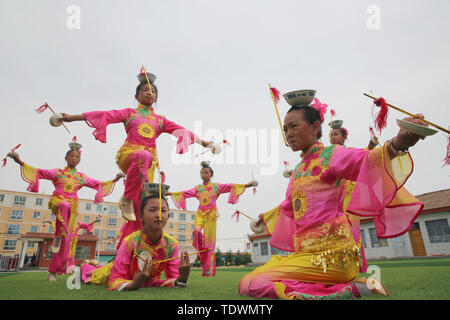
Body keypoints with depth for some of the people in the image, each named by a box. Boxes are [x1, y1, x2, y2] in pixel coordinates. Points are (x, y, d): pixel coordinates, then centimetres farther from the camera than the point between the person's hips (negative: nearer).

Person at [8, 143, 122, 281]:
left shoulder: (82, 177, 14)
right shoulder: (57, 172, 10)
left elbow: (98, 184, 19)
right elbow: (38, 172, 3)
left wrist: (114, 180, 10)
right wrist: (20, 162, -8)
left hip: (72, 207, 3)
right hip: (57, 201, -2)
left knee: (66, 239, -5)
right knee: (65, 206, -42)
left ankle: (53, 271, 5)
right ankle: (57, 236, -28)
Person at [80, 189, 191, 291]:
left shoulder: (172, 244, -30)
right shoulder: (130, 242, -38)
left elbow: (173, 277, -25)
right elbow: (115, 279, -34)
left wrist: (181, 279, -47)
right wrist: (131, 285, -53)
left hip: (147, 281, 3)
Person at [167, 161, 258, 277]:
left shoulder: (216, 186, 6)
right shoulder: (197, 188, 14)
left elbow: (231, 186, -3)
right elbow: (184, 193, 16)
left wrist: (247, 185, -14)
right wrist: (171, 193, 12)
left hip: (211, 214, -2)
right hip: (200, 214, 2)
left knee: (210, 240, -5)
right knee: (196, 231, -27)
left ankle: (208, 270, 2)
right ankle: (201, 254, -3)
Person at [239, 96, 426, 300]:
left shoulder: (330, 155, -6)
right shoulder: (298, 170, 16)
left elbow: (364, 160, -29)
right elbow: (288, 207, 33)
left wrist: (397, 144, -50)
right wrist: (266, 217, 49)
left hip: (329, 253, -9)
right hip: (305, 252, 9)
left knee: (253, 284, -19)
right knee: (248, 281, 19)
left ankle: (355, 287, -9)